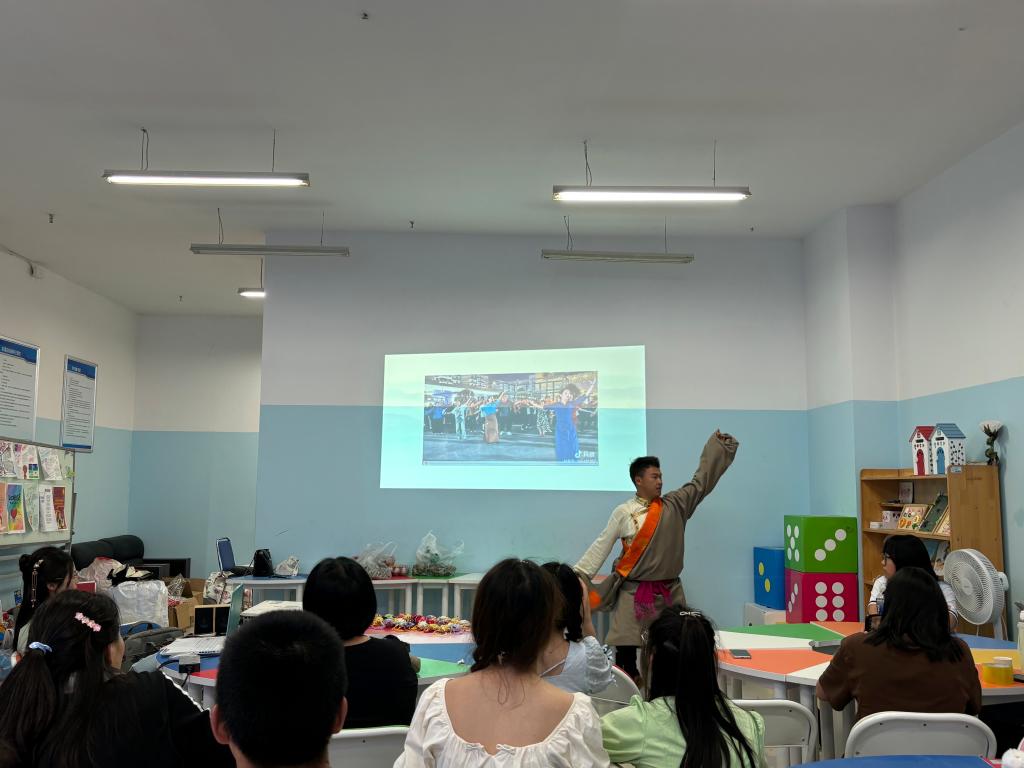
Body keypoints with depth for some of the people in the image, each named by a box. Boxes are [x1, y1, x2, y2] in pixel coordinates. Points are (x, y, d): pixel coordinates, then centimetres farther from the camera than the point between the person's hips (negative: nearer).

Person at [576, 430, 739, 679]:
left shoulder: (674, 506, 5)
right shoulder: (623, 512, -3)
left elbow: (700, 481, 9)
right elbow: (601, 547, -1)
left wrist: (716, 444, 10)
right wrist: (578, 574, -7)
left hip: (669, 592, 3)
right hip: (634, 593, -3)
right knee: (625, 650, -4)